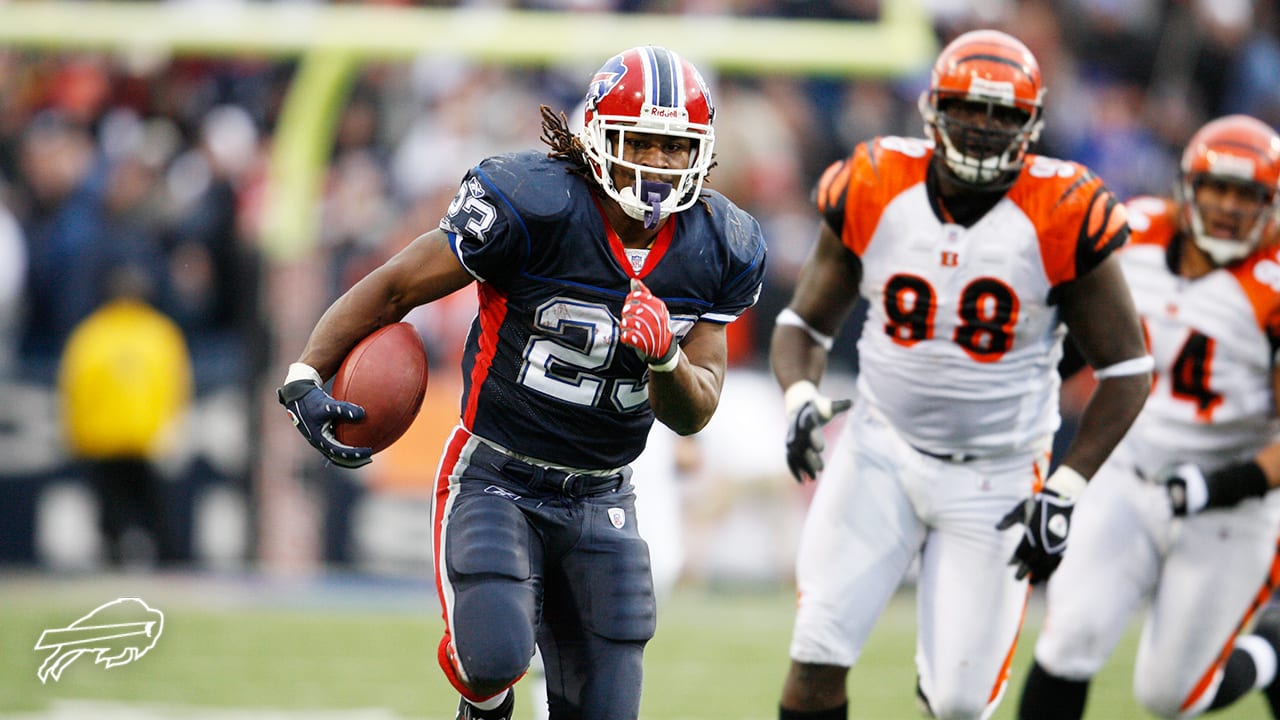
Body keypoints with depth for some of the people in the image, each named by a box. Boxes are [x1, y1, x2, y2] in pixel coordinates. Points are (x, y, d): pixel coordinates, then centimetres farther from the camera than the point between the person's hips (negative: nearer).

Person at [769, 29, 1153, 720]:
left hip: (997, 476, -1)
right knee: (819, 655, -14)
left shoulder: (1061, 219, -12)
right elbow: (804, 323, 6)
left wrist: (1066, 489, -12)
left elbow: (1126, 370, -4)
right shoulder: (874, 191, -6)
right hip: (882, 453, 1)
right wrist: (801, 398, -15)